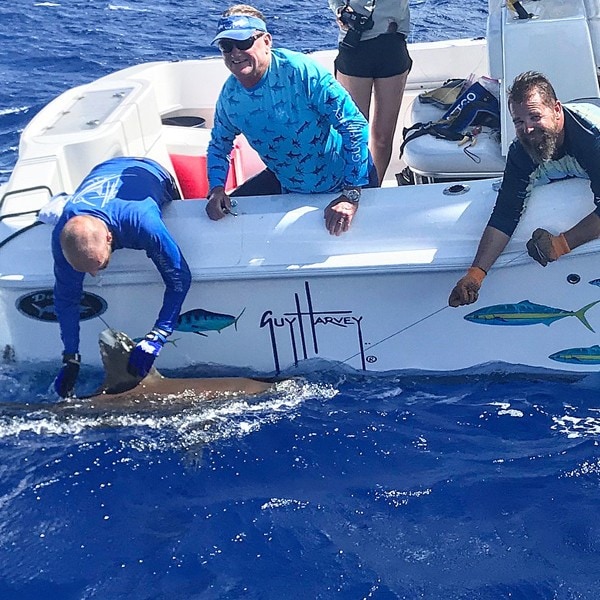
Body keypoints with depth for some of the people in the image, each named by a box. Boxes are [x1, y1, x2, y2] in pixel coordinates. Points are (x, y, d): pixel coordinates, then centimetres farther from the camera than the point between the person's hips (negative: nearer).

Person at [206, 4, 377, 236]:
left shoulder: (301, 71, -30)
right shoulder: (229, 96, -11)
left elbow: (355, 125, -32)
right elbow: (219, 145, 8)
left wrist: (351, 195, -35)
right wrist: (216, 189, -13)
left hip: (342, 179, -5)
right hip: (287, 184, 5)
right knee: (230, 210, 2)